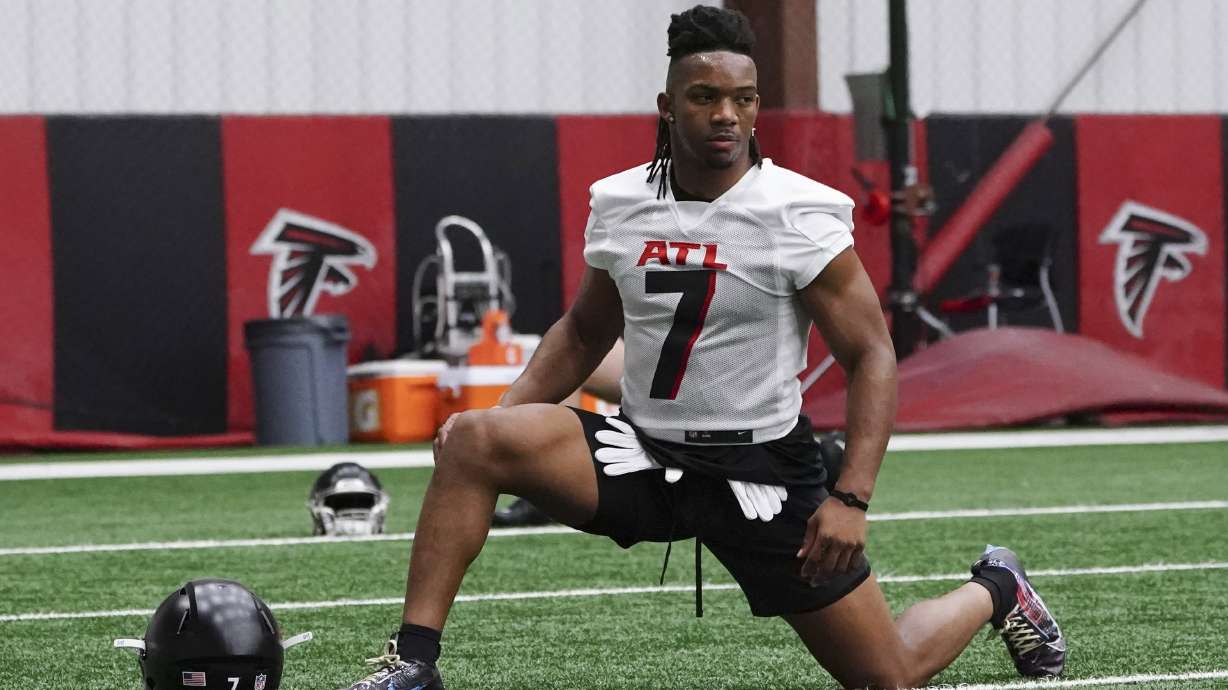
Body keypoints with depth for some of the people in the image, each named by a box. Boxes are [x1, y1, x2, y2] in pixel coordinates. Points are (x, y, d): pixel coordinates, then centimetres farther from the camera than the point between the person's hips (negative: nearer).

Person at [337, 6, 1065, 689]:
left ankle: (992, 591, 34)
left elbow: (872, 357, -10)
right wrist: (504, 413, 3)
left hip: (760, 470, -3)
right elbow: (583, 332, 18)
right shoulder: (619, 205, 0)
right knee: (472, 441, -22)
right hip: (641, 453, 3)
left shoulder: (800, 217, -13)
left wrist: (852, 499, -21)